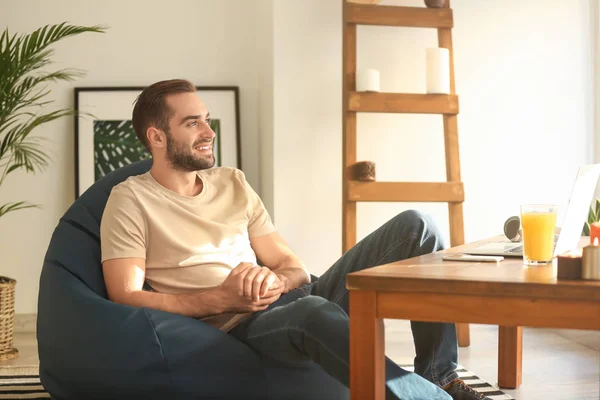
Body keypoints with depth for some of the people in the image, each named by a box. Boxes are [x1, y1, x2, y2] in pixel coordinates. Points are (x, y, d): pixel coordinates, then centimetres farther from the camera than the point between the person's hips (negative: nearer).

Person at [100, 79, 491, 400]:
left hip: (296, 297, 7)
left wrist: (275, 280, -12)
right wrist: (221, 299, -19)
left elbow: (295, 268, 14)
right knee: (314, 312, -42)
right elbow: (125, 298, -10)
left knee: (414, 226, -8)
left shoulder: (233, 182, 17)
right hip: (242, 327, -6)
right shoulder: (132, 200, 0)